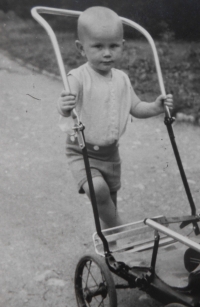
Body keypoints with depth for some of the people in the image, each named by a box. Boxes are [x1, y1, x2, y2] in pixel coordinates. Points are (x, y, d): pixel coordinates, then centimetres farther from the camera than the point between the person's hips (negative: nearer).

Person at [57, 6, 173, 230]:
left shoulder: (122, 79, 0)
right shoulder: (78, 77, -19)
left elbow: (135, 108, 11)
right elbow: (66, 107, -33)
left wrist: (155, 107, -7)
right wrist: (64, 108, -56)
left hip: (110, 152, 6)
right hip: (82, 152, -5)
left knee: (110, 200, 18)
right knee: (97, 188, -30)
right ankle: (117, 227, -6)